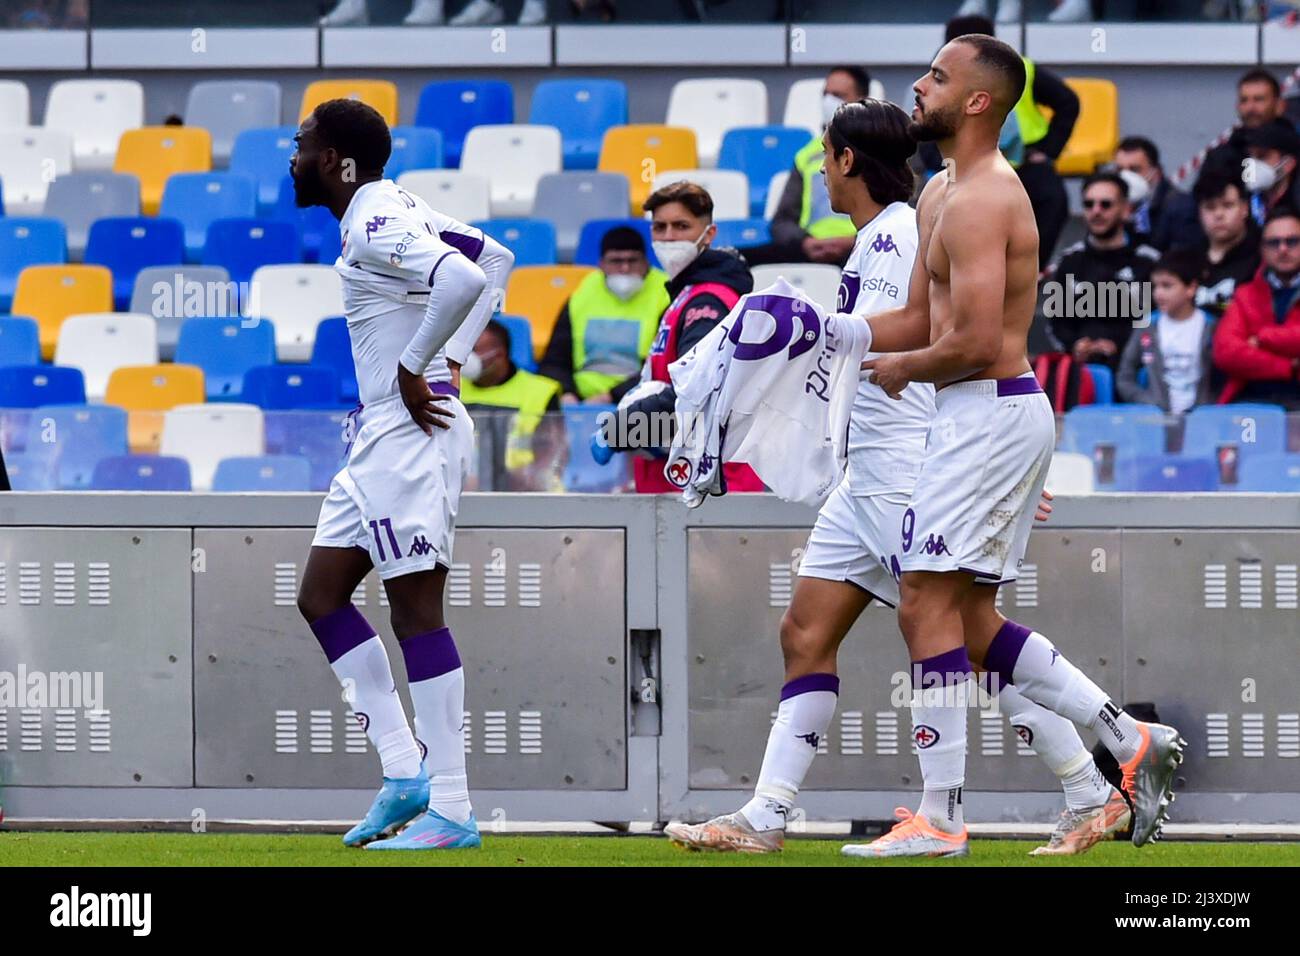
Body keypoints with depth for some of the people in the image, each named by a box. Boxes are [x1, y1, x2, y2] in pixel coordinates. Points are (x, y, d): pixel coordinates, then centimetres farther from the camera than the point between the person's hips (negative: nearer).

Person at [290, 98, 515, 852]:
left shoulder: (374, 227, -15)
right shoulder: (397, 212, 14)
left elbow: (464, 280, -31)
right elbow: (496, 260, 24)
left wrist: (415, 368, -20)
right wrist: (451, 356, 16)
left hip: (409, 434, -11)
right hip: (380, 434, 11)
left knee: (417, 613, -8)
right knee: (321, 598, 12)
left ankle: (452, 810, -6)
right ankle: (405, 770, 11)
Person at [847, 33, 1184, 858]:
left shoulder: (979, 203, -17)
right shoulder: (943, 194, 16)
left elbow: (974, 342, -24)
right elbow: (920, 319, 21)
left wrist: (902, 370, -6)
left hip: (988, 413, -11)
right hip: (1002, 413, 11)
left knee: (927, 604, -8)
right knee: (972, 621, 13)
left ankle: (940, 820, -6)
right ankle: (1132, 741, 14)